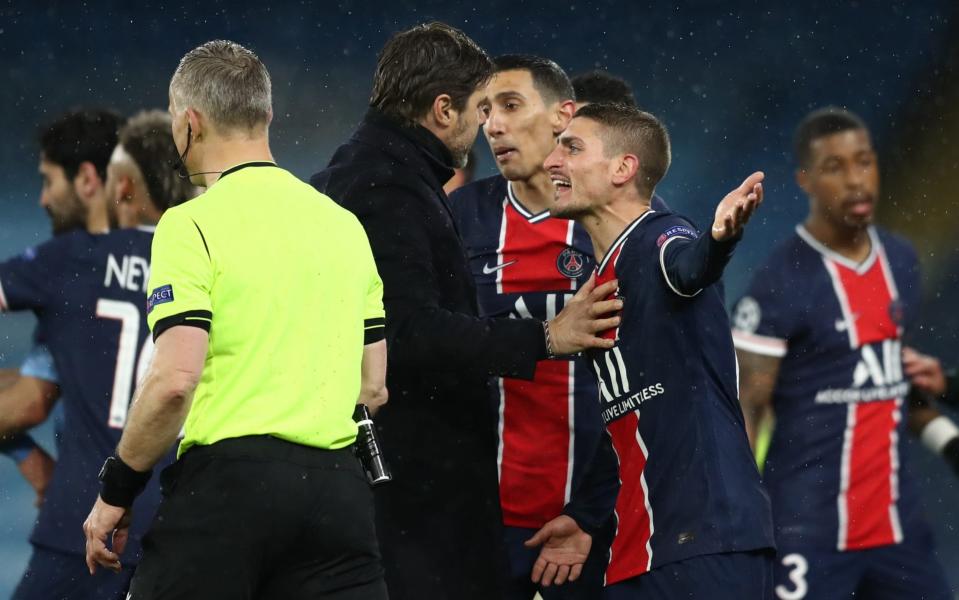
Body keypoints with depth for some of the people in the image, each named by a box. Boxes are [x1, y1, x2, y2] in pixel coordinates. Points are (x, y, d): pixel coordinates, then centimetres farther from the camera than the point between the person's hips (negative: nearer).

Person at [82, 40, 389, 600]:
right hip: (339, 486, 5)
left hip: (227, 479, -5)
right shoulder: (344, 224, 14)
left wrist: (116, 491, -5)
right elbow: (374, 385, 16)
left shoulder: (192, 225, -5)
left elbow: (175, 380, -14)